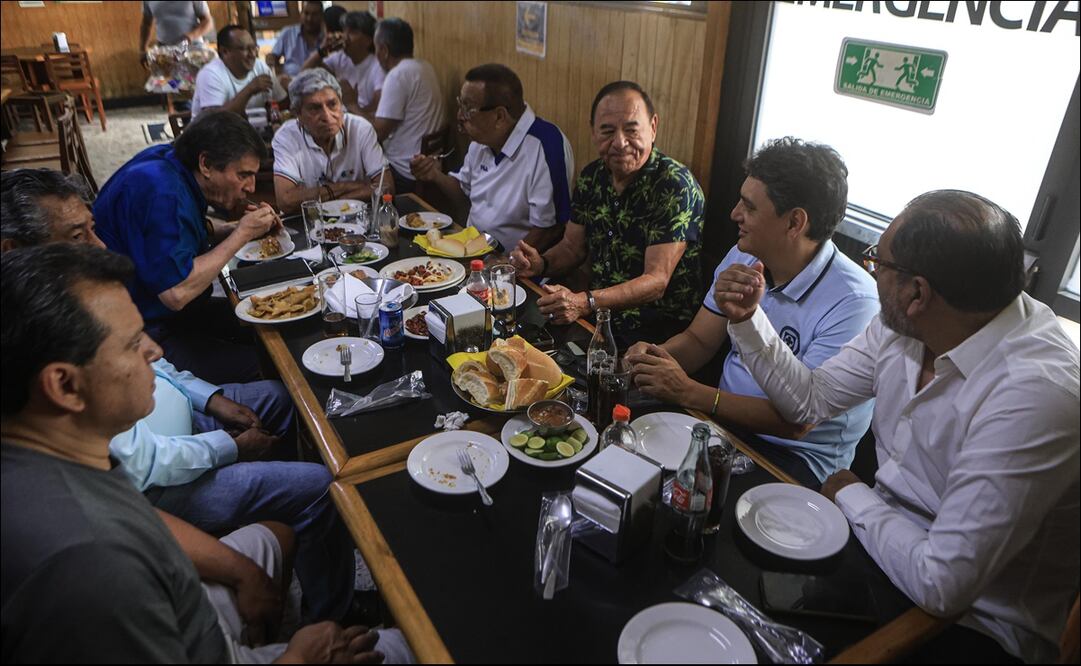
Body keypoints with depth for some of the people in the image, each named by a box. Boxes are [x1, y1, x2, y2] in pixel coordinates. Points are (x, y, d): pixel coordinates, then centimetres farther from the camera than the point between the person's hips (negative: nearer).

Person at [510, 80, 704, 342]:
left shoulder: (676, 186, -17)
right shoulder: (592, 176, 3)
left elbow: (656, 282, -22)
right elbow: (572, 247, 13)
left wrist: (585, 302, -35)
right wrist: (541, 264, -10)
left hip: (657, 329, -6)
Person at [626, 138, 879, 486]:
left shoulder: (852, 303, -22)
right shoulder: (742, 258, 1)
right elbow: (699, 339, 8)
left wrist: (689, 392, -27)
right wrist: (654, 355, -15)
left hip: (800, 456, -6)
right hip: (725, 418, 7)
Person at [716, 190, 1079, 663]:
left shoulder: (1035, 393, -32)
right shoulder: (904, 324, -7)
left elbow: (941, 583, -31)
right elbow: (810, 400, 7)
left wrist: (851, 496, -15)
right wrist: (747, 319, -5)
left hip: (971, 621, -6)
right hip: (884, 538, 7)